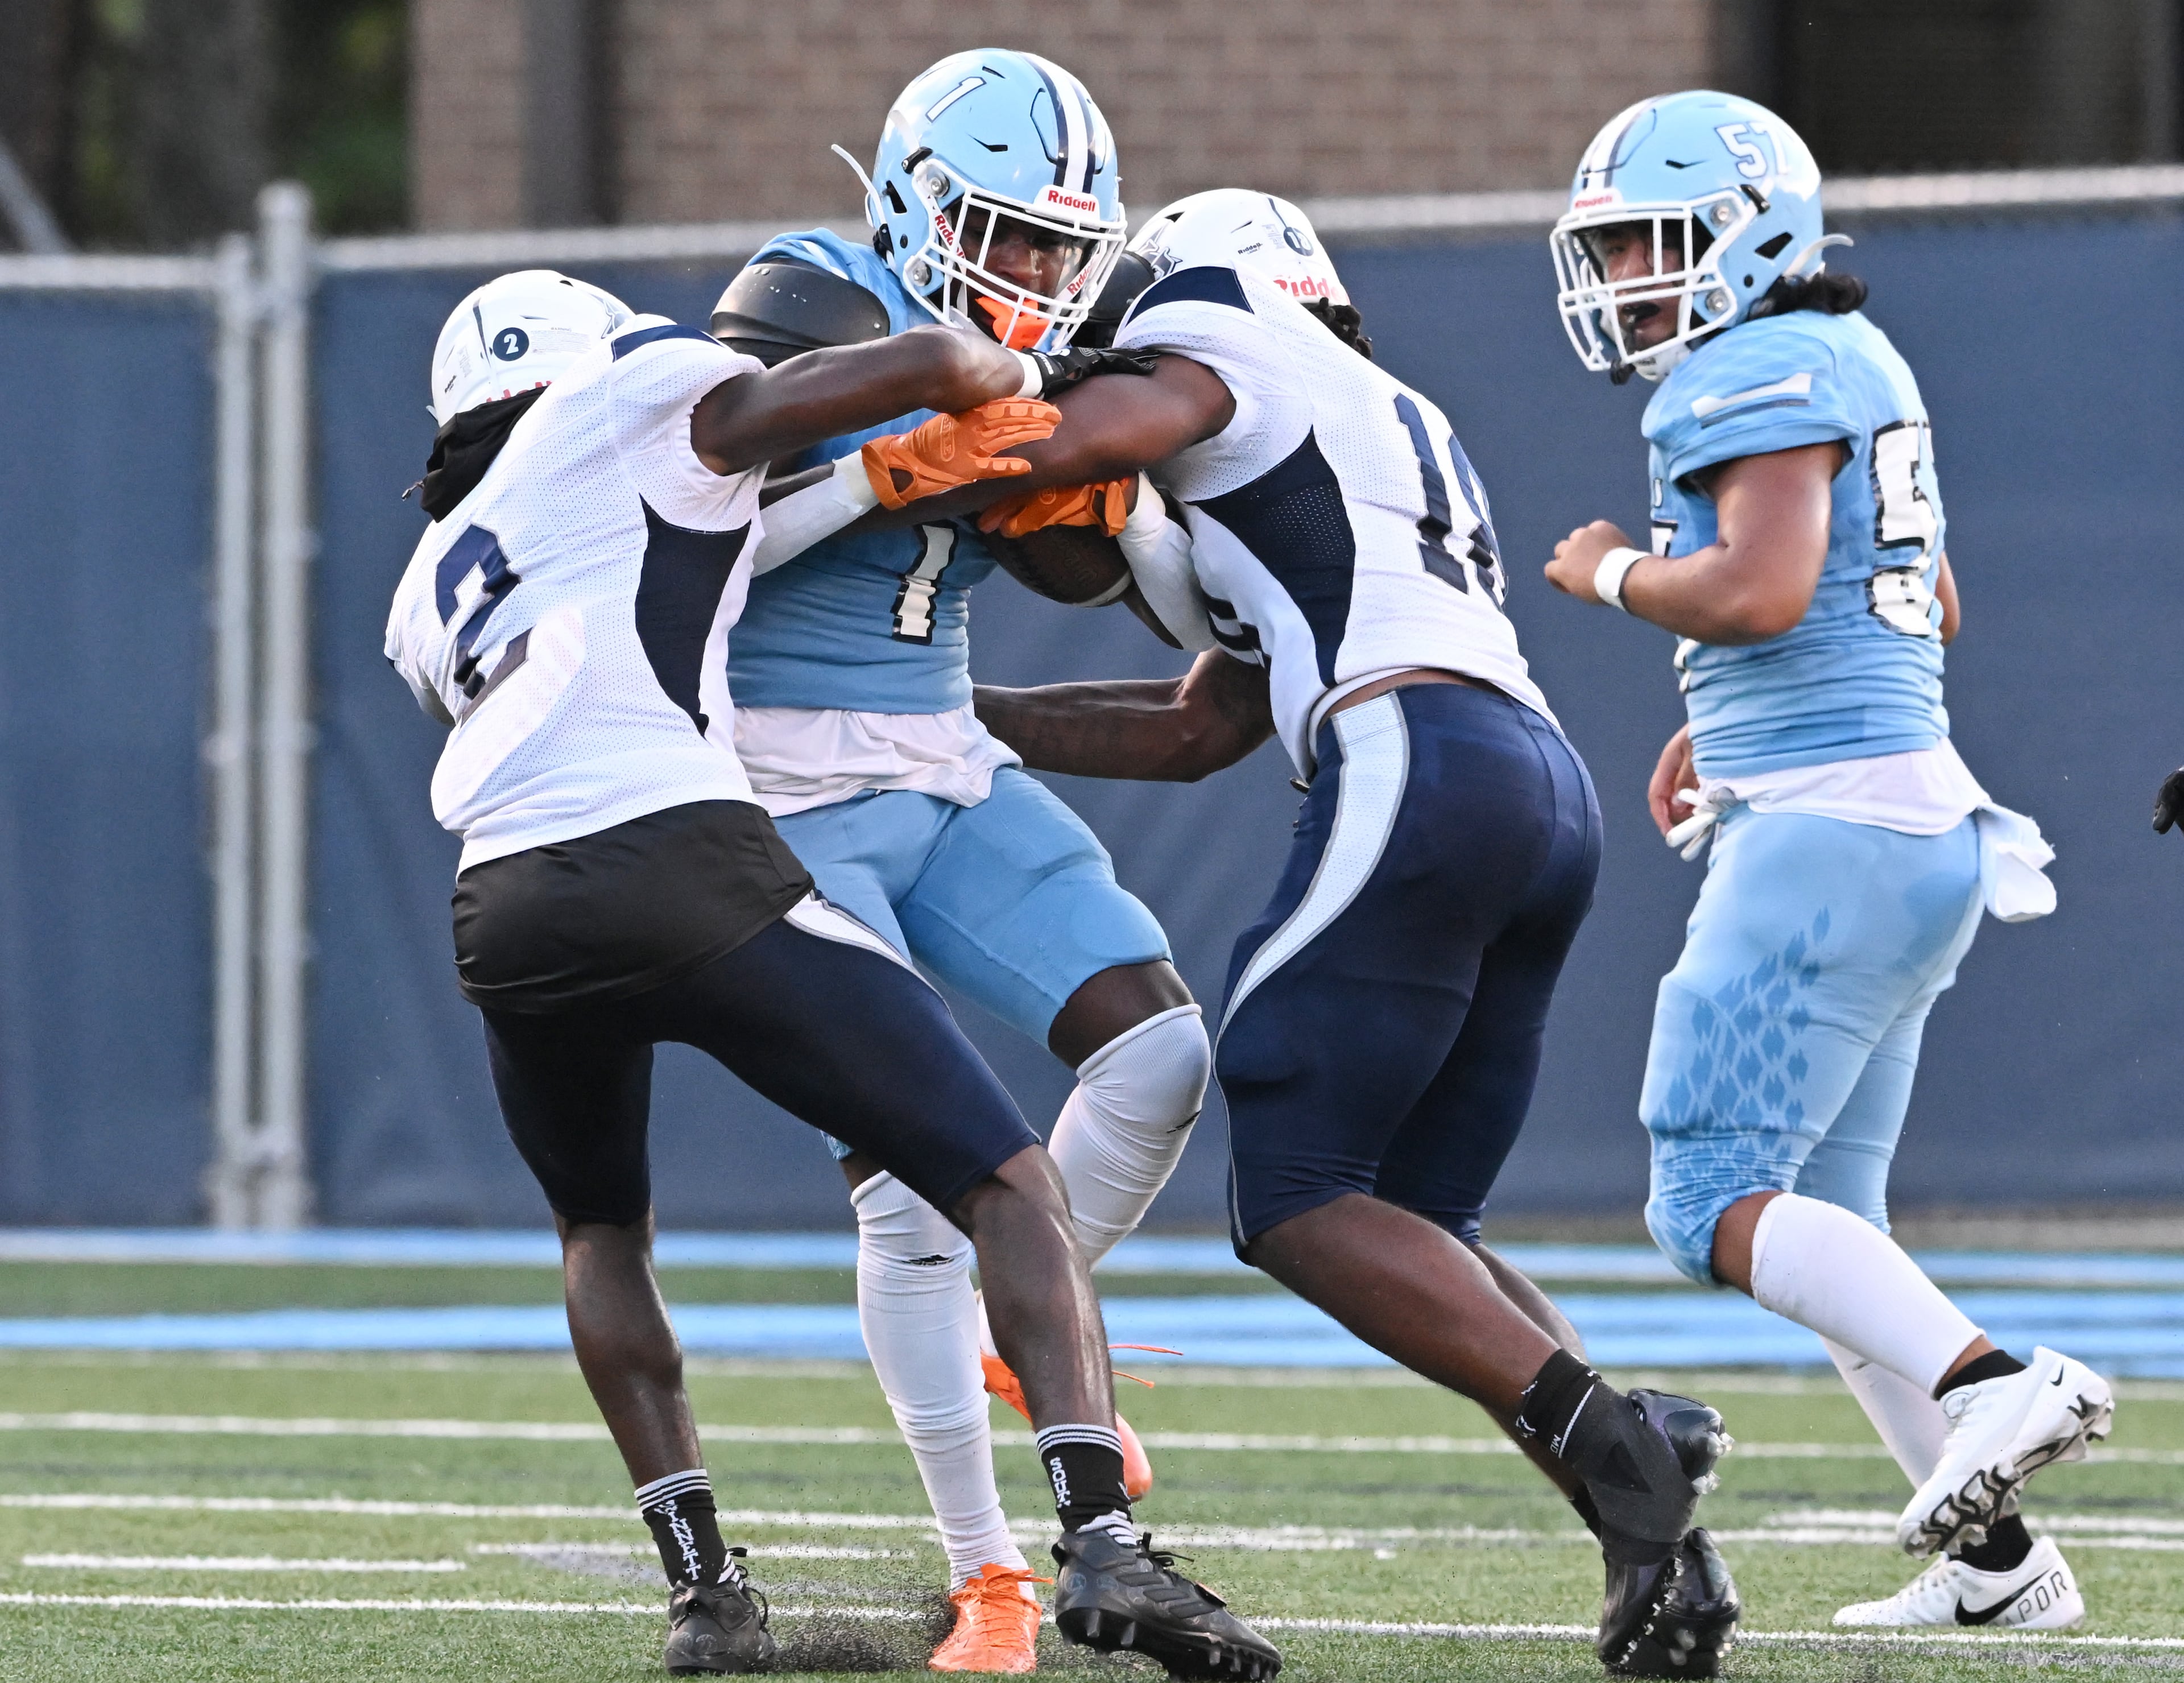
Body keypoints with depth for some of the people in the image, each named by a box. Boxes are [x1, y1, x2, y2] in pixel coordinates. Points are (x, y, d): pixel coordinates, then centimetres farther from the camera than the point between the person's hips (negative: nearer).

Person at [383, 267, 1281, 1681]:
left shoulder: (432, 594, 32)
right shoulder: (637, 402, 17)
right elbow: (932, 364, 9)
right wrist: (1013, 381, 33)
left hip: (507, 907, 5)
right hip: (686, 868, -5)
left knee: (602, 1233, 33)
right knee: (1009, 1185, 2)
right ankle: (1103, 1545, -15)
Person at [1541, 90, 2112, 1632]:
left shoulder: (1762, 373, -11)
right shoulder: (1856, 361, 19)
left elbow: (1760, 590, -26)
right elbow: (1935, 611, 30)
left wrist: (1616, 574, -7)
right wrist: (1729, 728, 29)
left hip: (1829, 831, -10)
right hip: (1922, 826, 10)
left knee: (1716, 1205, -11)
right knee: (1819, 1223, 12)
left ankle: (1992, 1386, -26)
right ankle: (1995, 1563, 8)